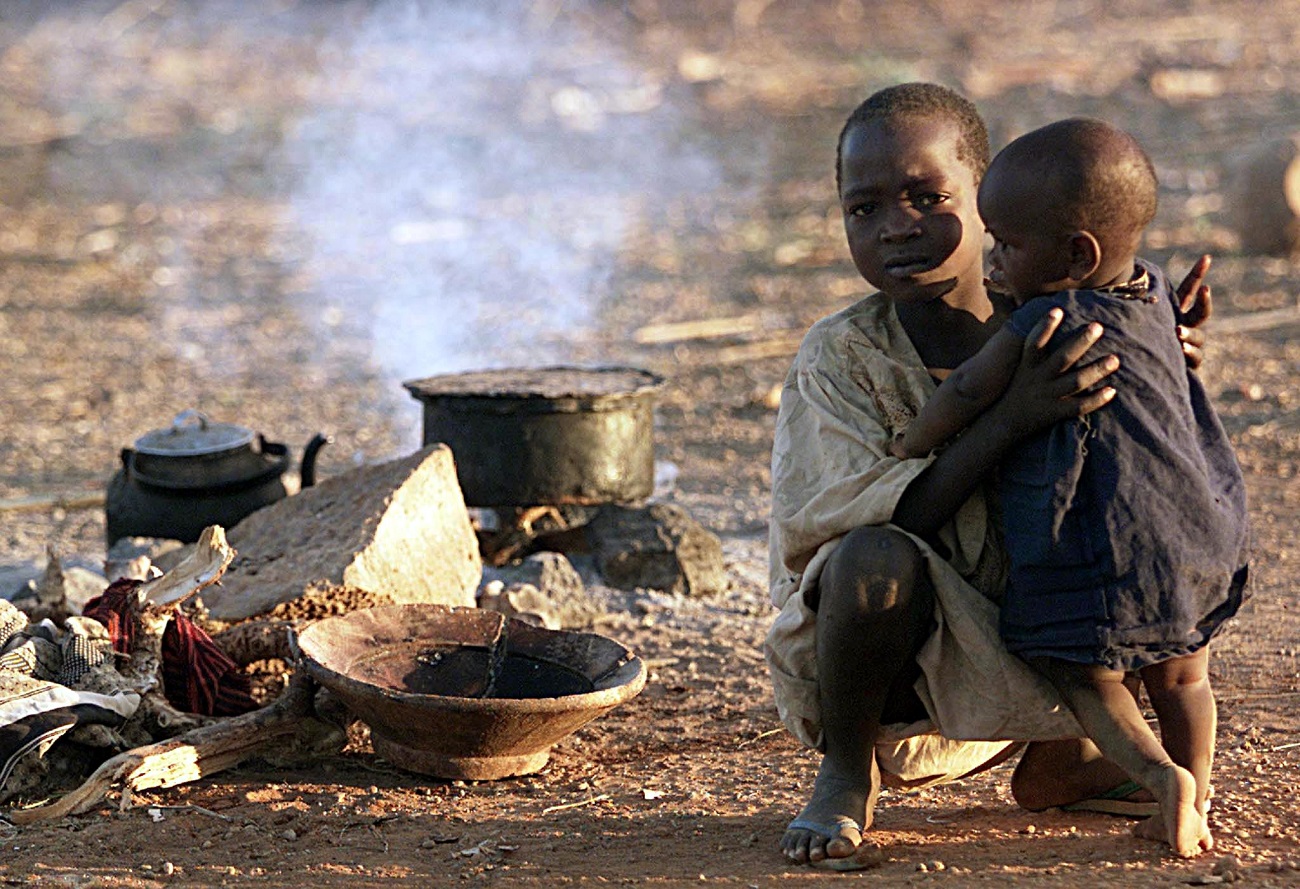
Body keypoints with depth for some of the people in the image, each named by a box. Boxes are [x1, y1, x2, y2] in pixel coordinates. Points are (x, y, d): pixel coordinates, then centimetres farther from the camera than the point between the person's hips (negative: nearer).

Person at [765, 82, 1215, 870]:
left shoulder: (1038, 331, -2)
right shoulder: (839, 358, -14)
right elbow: (874, 519, -26)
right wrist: (1010, 418, -36)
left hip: (1018, 670, 5)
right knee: (875, 559, -36)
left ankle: (1060, 761, 15)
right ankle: (846, 775, -6)